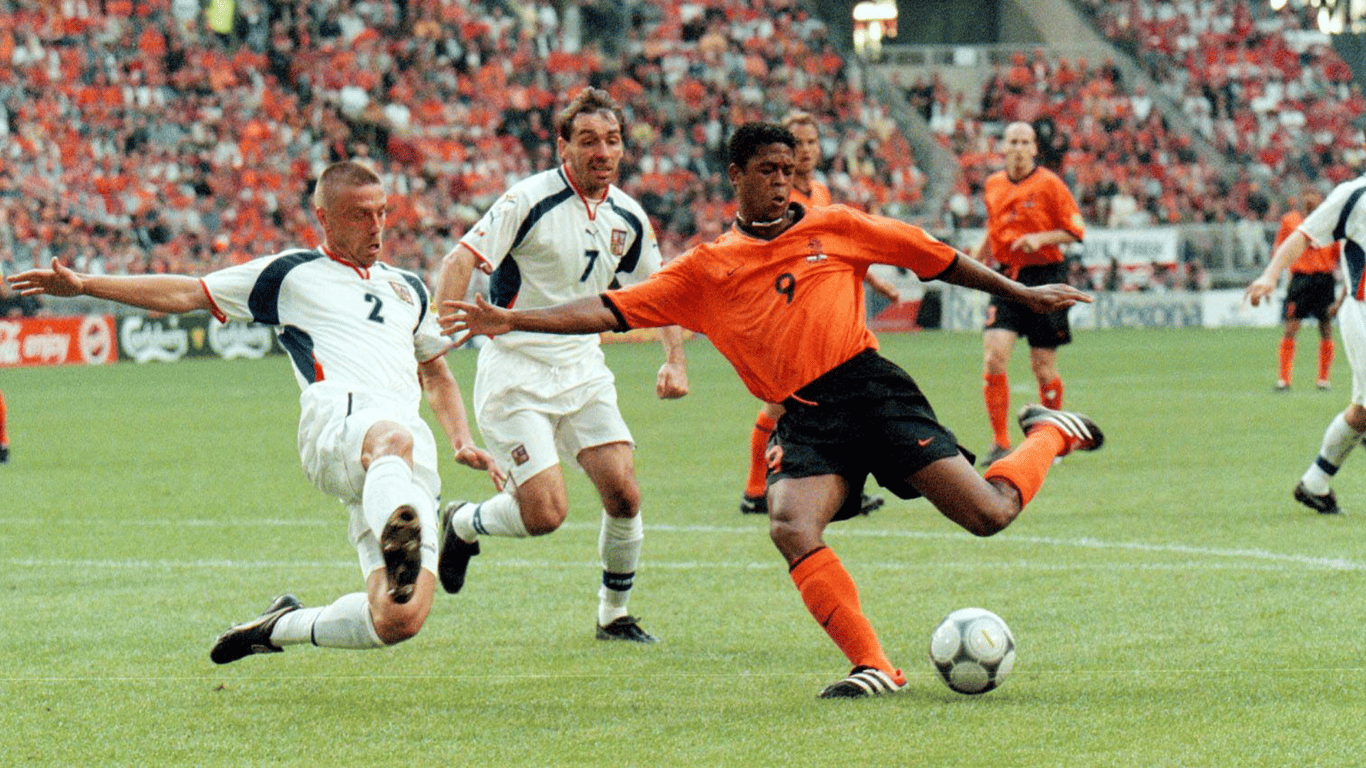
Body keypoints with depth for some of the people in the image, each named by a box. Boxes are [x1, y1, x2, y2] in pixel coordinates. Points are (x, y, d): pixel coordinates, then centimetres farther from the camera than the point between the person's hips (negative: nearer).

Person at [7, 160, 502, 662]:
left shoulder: (408, 289, 31)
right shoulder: (292, 274, 17)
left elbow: (436, 372, 41)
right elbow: (187, 293, 17)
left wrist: (463, 441, 22)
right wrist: (84, 285, 10)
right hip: (338, 424, -5)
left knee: (400, 620, -12)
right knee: (392, 439, -44)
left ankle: (285, 625, 15)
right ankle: (397, 546, -77)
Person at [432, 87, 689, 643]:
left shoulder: (628, 218, 4)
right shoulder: (530, 200, -15)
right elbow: (459, 262, -19)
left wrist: (675, 361, 5)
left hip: (583, 369, 6)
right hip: (515, 373, -5)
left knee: (624, 494, -8)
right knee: (546, 513, -15)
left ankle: (615, 615, 13)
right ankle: (462, 523, 18)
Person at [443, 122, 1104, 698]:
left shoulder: (835, 229, 10)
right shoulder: (706, 269, 10)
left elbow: (936, 258, 18)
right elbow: (612, 310, 8)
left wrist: (1019, 293, 20)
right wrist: (513, 320, -2)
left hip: (871, 388, -1)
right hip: (804, 418, 1)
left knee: (989, 514, -11)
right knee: (791, 530, -27)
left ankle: (1050, 435, 23)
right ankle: (874, 667, -18)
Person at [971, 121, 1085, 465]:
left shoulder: (1048, 184, -5)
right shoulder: (993, 185, 10)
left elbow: (1075, 231, -4)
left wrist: (1041, 238, -18)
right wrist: (973, 259, 15)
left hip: (1045, 277, -3)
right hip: (1007, 278, 4)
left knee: (1043, 365, 1)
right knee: (994, 355, -13)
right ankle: (1000, 443, -7)